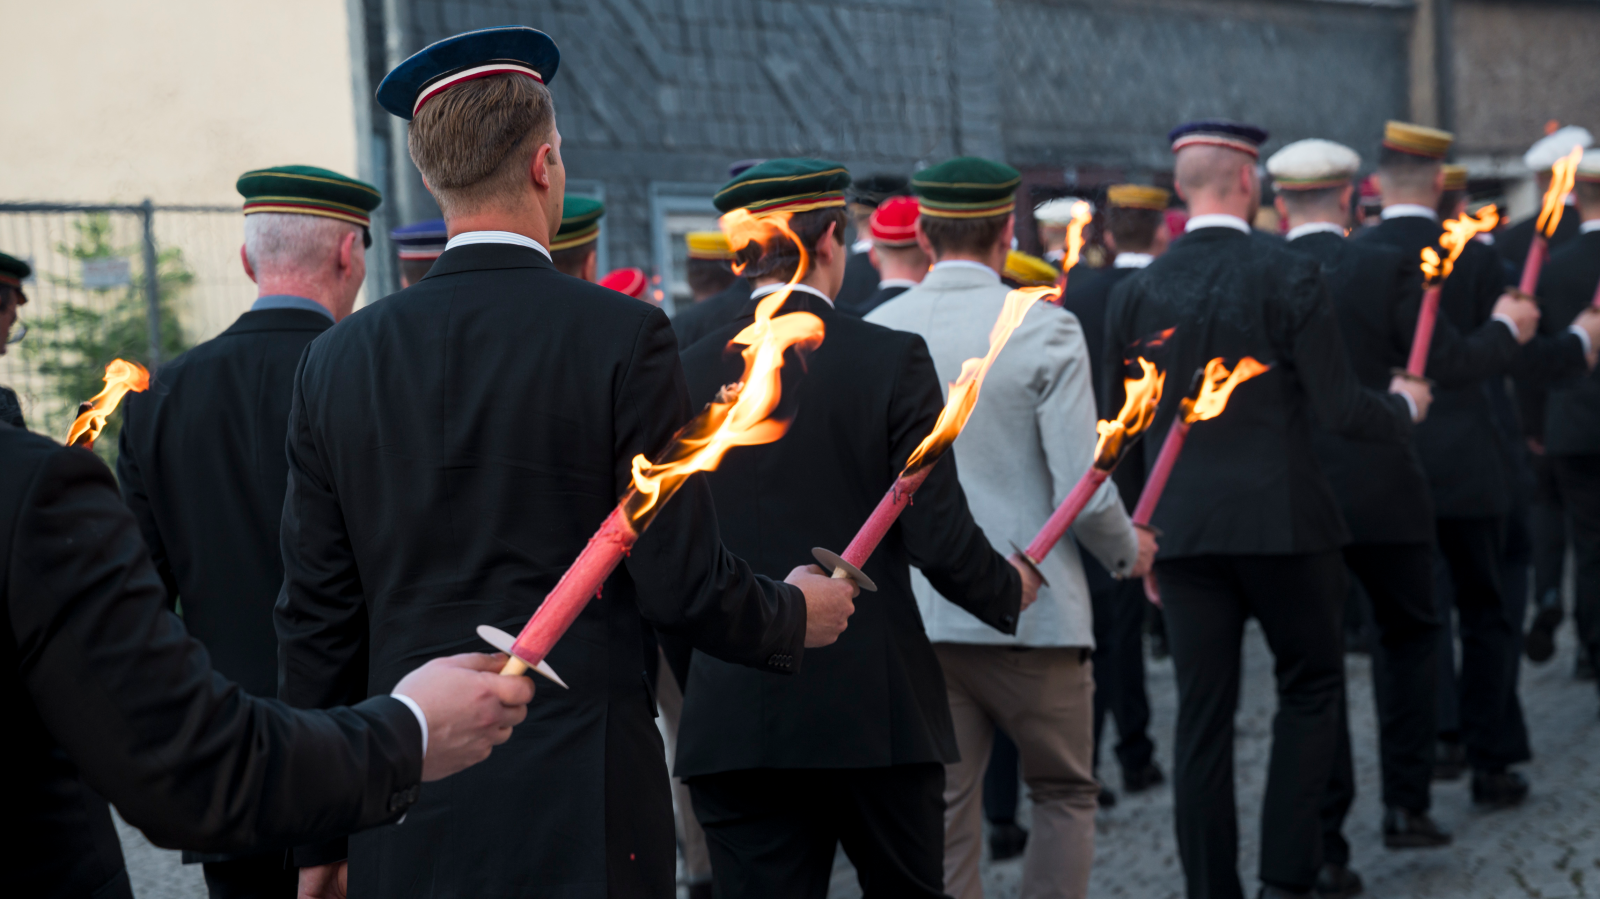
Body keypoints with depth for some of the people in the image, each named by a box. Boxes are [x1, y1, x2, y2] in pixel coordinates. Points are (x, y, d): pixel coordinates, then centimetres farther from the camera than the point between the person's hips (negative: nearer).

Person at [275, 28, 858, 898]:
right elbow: (681, 584, -9)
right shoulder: (622, 337, -9)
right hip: (585, 813, -4)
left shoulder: (337, 361, 3)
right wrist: (796, 616, 12)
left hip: (408, 829, 4)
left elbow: (315, 620, 5)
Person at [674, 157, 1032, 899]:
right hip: (878, 711, -1)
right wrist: (1010, 590, 11)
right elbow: (940, 539, -10)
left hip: (731, 720, 2)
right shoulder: (891, 360, -7)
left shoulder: (685, 376, 1)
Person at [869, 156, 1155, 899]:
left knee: (943, 815, 9)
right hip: (1030, 612, -3)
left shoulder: (874, 332, 1)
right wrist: (1128, 551, 7)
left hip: (914, 615, 3)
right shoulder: (1044, 328, -10)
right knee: (1064, 794, 15)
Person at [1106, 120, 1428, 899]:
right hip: (1282, 520, -3)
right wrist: (1404, 406, 10)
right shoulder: (1287, 276, -10)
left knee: (1202, 715, 7)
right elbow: (1340, 410, -12)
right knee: (1310, 688, 13)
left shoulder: (1137, 292, 2)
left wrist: (1142, 540, 19)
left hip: (1181, 528, 3)